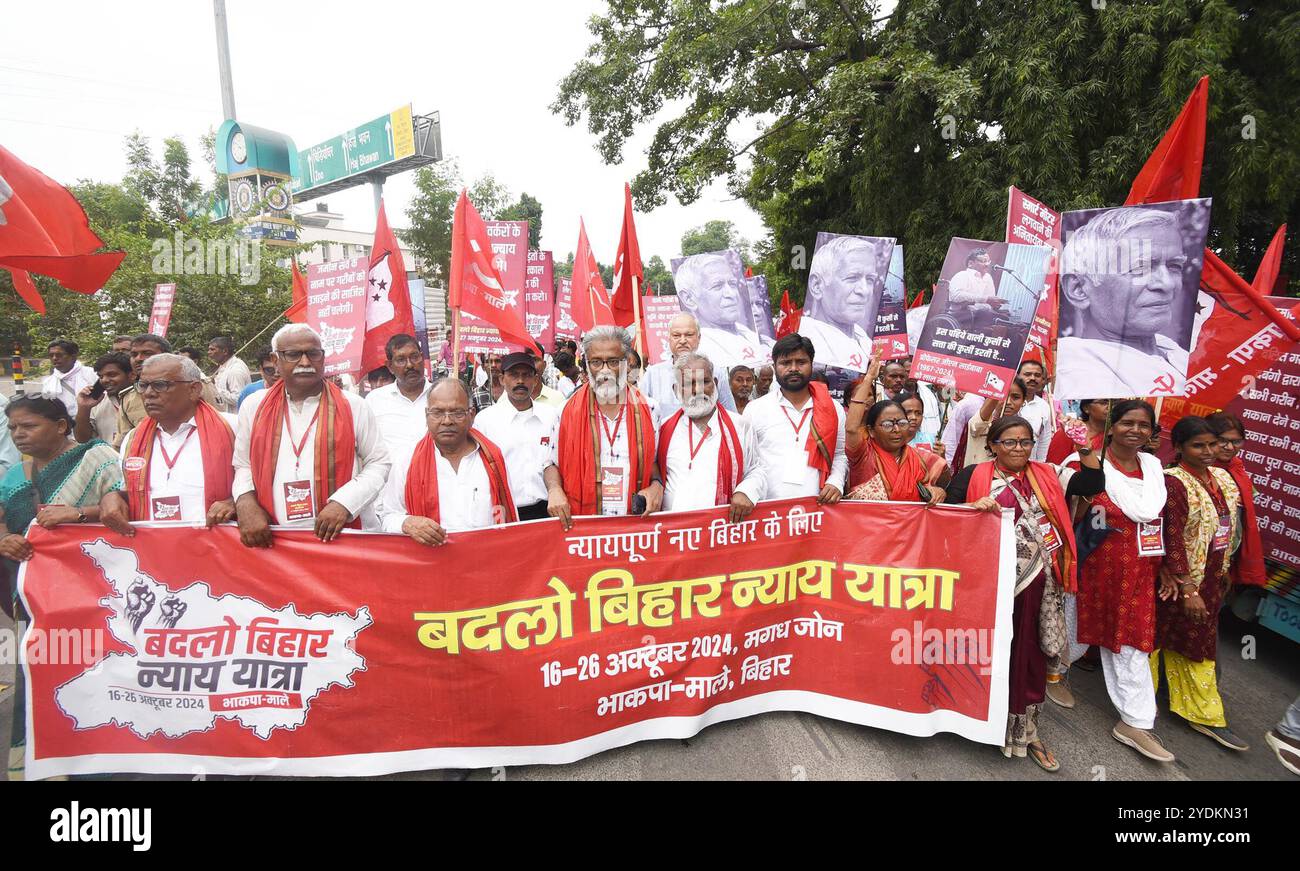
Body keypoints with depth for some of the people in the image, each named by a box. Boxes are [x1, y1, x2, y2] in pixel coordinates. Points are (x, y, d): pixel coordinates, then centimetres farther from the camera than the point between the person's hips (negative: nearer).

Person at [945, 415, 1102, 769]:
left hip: (1036, 581, 3)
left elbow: (1093, 484, 3)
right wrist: (973, 506, -23)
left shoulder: (1048, 475, 10)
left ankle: (1025, 727, 26)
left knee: (1029, 650, 11)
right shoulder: (973, 475, 0)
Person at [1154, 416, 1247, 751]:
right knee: (1158, 634, 8)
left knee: (1199, 644, 16)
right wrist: (1188, 589, -20)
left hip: (1211, 579, 7)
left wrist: (1223, 573, 15)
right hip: (1178, 580, -7)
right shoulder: (1173, 482, -20)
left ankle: (1205, 715, 27)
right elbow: (1172, 539, -21)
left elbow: (1230, 528, 14)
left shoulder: (1223, 478, 3)